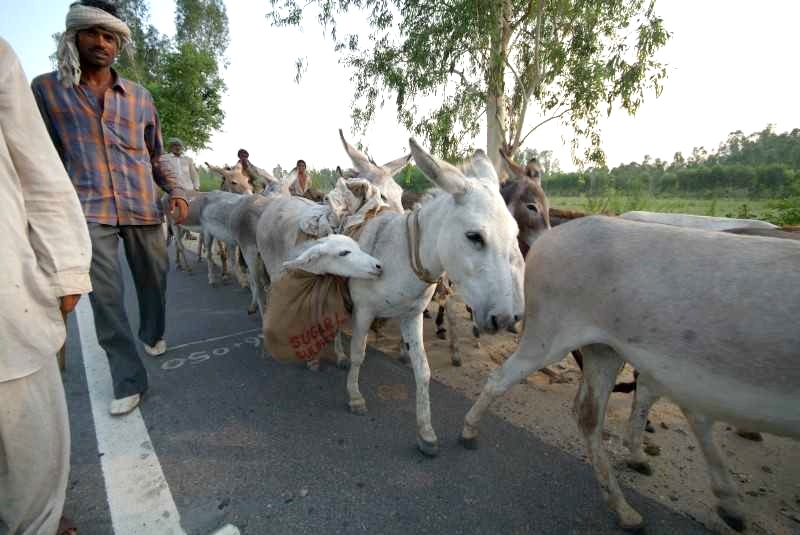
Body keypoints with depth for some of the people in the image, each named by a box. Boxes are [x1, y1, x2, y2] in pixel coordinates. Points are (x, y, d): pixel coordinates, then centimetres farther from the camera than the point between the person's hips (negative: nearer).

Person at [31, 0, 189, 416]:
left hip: (143, 208, 2)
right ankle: (129, 381, 3)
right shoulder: (45, 89, 8)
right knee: (105, 297, -7)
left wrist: (176, 192, 2)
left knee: (153, 281, 13)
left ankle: (152, 335, 41)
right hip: (90, 210, -2)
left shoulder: (140, 96, 11)